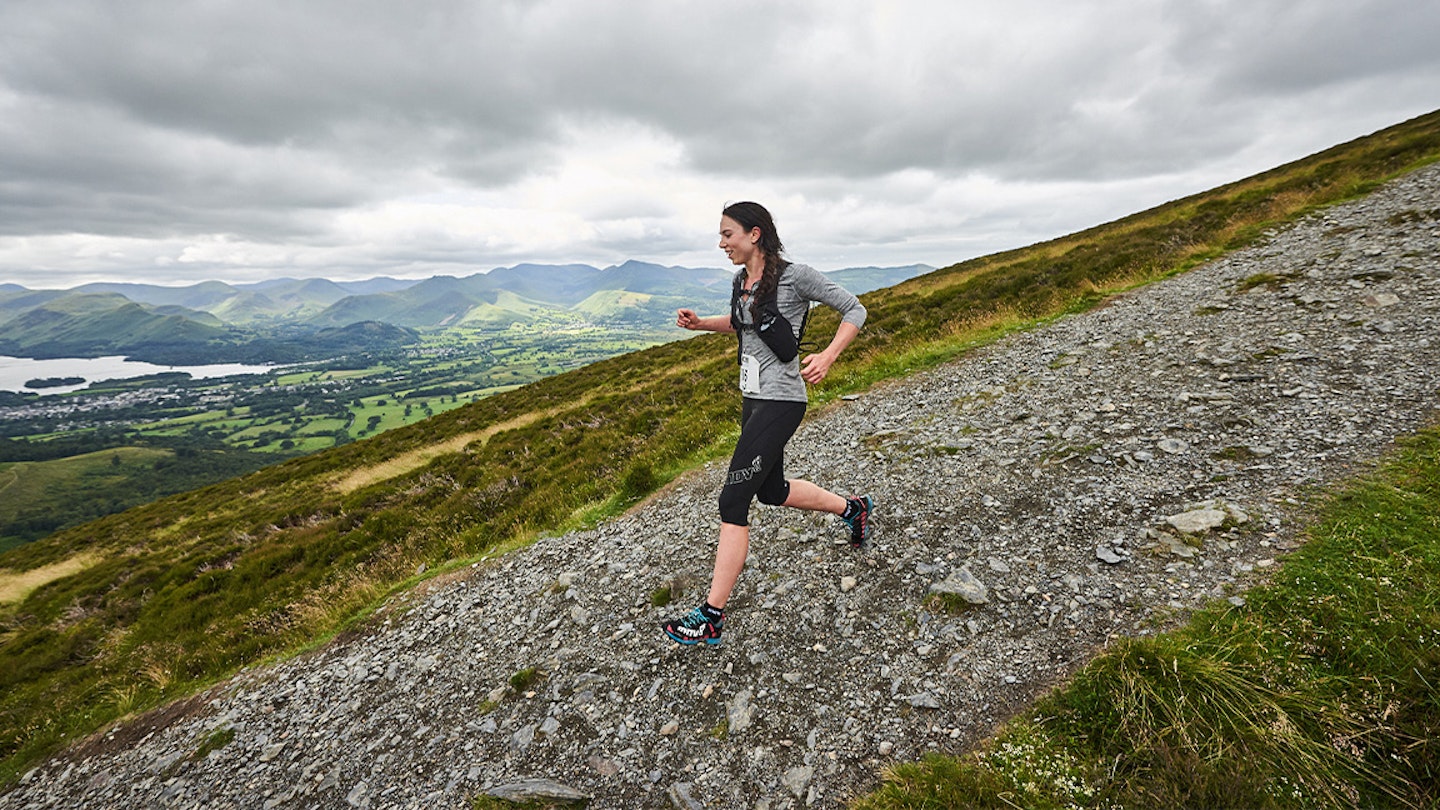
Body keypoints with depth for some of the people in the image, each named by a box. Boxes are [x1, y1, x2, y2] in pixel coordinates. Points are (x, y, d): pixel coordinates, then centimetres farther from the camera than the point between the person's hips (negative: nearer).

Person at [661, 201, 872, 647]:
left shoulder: (795, 276, -13)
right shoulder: (741, 282, 9)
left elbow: (855, 311, -6)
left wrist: (828, 356, -22)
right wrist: (700, 323, 12)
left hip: (779, 403, -9)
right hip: (753, 399, 9)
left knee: (732, 501, -10)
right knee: (773, 491, 21)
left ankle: (711, 618, 0)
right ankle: (853, 509, 45)